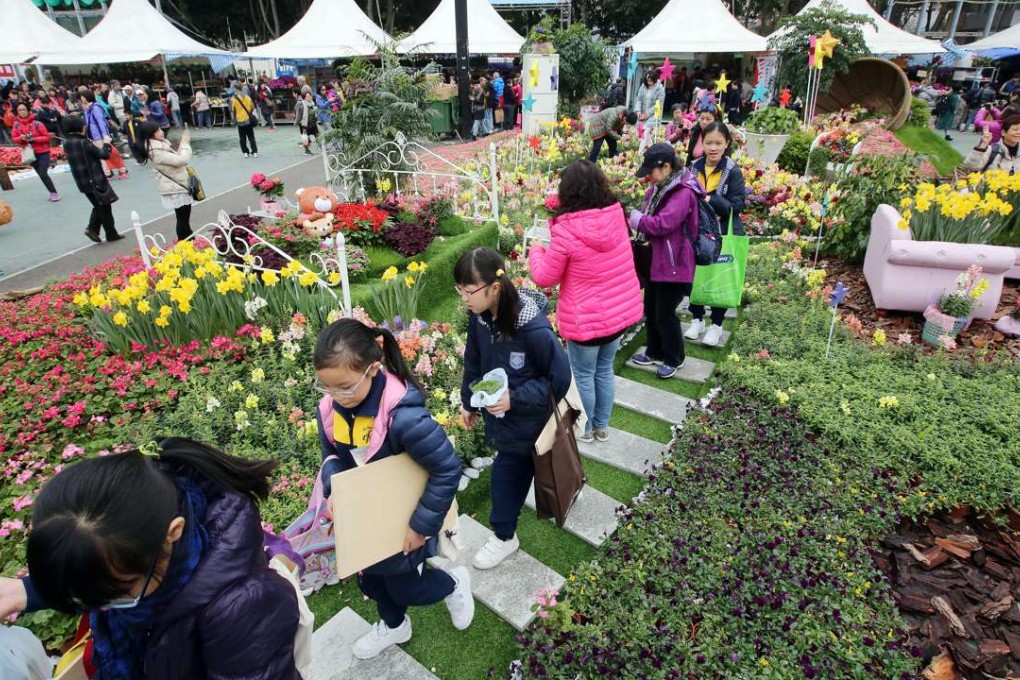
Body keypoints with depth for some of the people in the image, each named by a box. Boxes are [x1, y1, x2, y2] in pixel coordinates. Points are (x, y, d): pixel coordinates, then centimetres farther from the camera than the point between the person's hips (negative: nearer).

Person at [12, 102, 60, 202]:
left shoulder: (36, 123, -11)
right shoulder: (16, 124, 0)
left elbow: (47, 137, -10)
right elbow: (14, 138, 5)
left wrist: (34, 139, -20)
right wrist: (21, 138, -16)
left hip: (43, 152, -4)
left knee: (43, 174, -13)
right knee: (41, 175, 9)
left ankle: (54, 193, -4)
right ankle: (52, 193, 17)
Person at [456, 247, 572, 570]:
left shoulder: (534, 328, -33)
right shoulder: (479, 317, -13)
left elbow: (559, 377, -22)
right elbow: (473, 362, 4)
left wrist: (515, 398, -29)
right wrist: (468, 402, 13)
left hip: (525, 419, -6)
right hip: (497, 410, 6)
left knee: (506, 473, 10)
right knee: (518, 468, 23)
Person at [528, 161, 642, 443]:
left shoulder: (566, 231, -23)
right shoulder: (616, 216, -7)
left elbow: (545, 278, -10)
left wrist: (536, 251, 7)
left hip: (586, 320, -5)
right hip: (622, 311, 6)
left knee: (584, 376, 16)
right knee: (605, 370, 23)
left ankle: (585, 429, 35)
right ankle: (602, 426, 39)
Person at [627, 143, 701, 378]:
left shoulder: (683, 193, -20)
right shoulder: (658, 189, 9)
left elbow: (664, 223, -28)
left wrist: (638, 220, -16)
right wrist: (638, 219, -8)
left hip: (674, 264, -9)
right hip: (656, 261, 9)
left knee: (665, 314, 1)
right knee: (651, 309, 18)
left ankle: (674, 359, 21)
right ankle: (655, 352, 36)